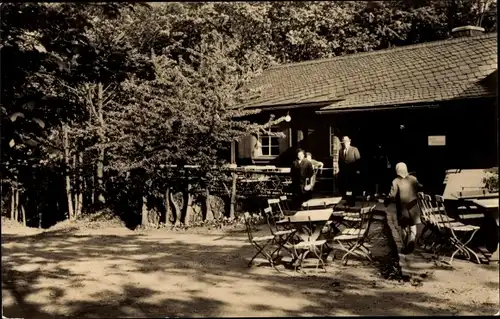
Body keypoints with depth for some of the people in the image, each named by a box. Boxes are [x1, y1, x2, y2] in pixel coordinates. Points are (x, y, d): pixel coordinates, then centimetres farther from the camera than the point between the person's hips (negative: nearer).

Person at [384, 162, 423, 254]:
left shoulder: (395, 182, -10)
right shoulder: (413, 179, -3)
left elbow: (392, 195, -15)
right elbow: (420, 188, 6)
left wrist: (386, 202, 1)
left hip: (402, 208, -1)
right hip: (413, 207, 1)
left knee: (403, 227, 13)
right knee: (413, 226, 13)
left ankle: (406, 247, 17)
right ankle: (412, 240, -13)